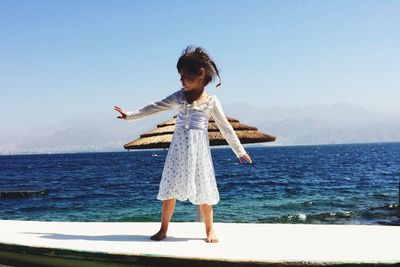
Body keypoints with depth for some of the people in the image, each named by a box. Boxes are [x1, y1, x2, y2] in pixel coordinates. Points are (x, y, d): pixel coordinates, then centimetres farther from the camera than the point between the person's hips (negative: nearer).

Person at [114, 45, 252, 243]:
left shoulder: (211, 101, 0)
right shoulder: (178, 97, 6)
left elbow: (225, 127, 4)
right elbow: (154, 108, 8)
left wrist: (240, 150, 6)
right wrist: (130, 116, 4)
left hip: (199, 148, -2)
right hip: (179, 147, 2)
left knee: (203, 189, 1)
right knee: (171, 186, 1)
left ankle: (210, 230, 15)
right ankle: (163, 229, 11)